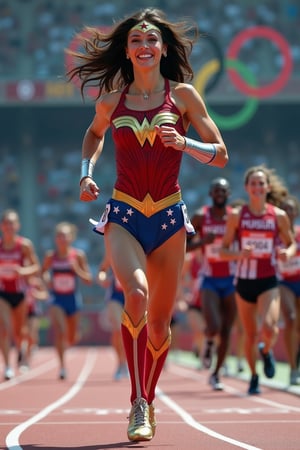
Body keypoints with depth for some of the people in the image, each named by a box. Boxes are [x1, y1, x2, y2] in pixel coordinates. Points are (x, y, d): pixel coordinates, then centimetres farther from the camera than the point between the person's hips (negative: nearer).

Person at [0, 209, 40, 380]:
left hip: (20, 292, 1)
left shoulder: (25, 245, -6)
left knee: (19, 332, 12)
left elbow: (36, 267, -5)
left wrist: (24, 271, -23)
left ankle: (20, 348, 47)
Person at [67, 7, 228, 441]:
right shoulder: (111, 100, 4)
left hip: (168, 215, 1)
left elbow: (220, 155, 3)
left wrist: (181, 143, -15)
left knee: (159, 323, 7)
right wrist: (86, 173, 10)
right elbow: (94, 135, 26)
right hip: (123, 214, -1)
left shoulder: (183, 94, 0)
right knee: (136, 294, -28)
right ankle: (137, 405, -19)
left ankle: (148, 401, 31)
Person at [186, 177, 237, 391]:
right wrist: (202, 241, -19)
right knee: (213, 327, -20)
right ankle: (209, 342, 17)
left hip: (231, 280, 2)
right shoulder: (201, 217, -3)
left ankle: (216, 374, 19)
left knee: (226, 332, 4)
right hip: (209, 280, -2)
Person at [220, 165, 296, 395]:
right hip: (244, 281, 1)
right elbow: (224, 250, 1)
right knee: (251, 335, 9)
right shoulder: (237, 215, -2)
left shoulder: (279, 216, -2)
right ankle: (254, 377, 30)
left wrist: (288, 253, -13)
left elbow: (292, 243, 10)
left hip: (268, 281, -1)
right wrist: (239, 254, -19)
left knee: (269, 328, -22)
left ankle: (266, 350, 14)